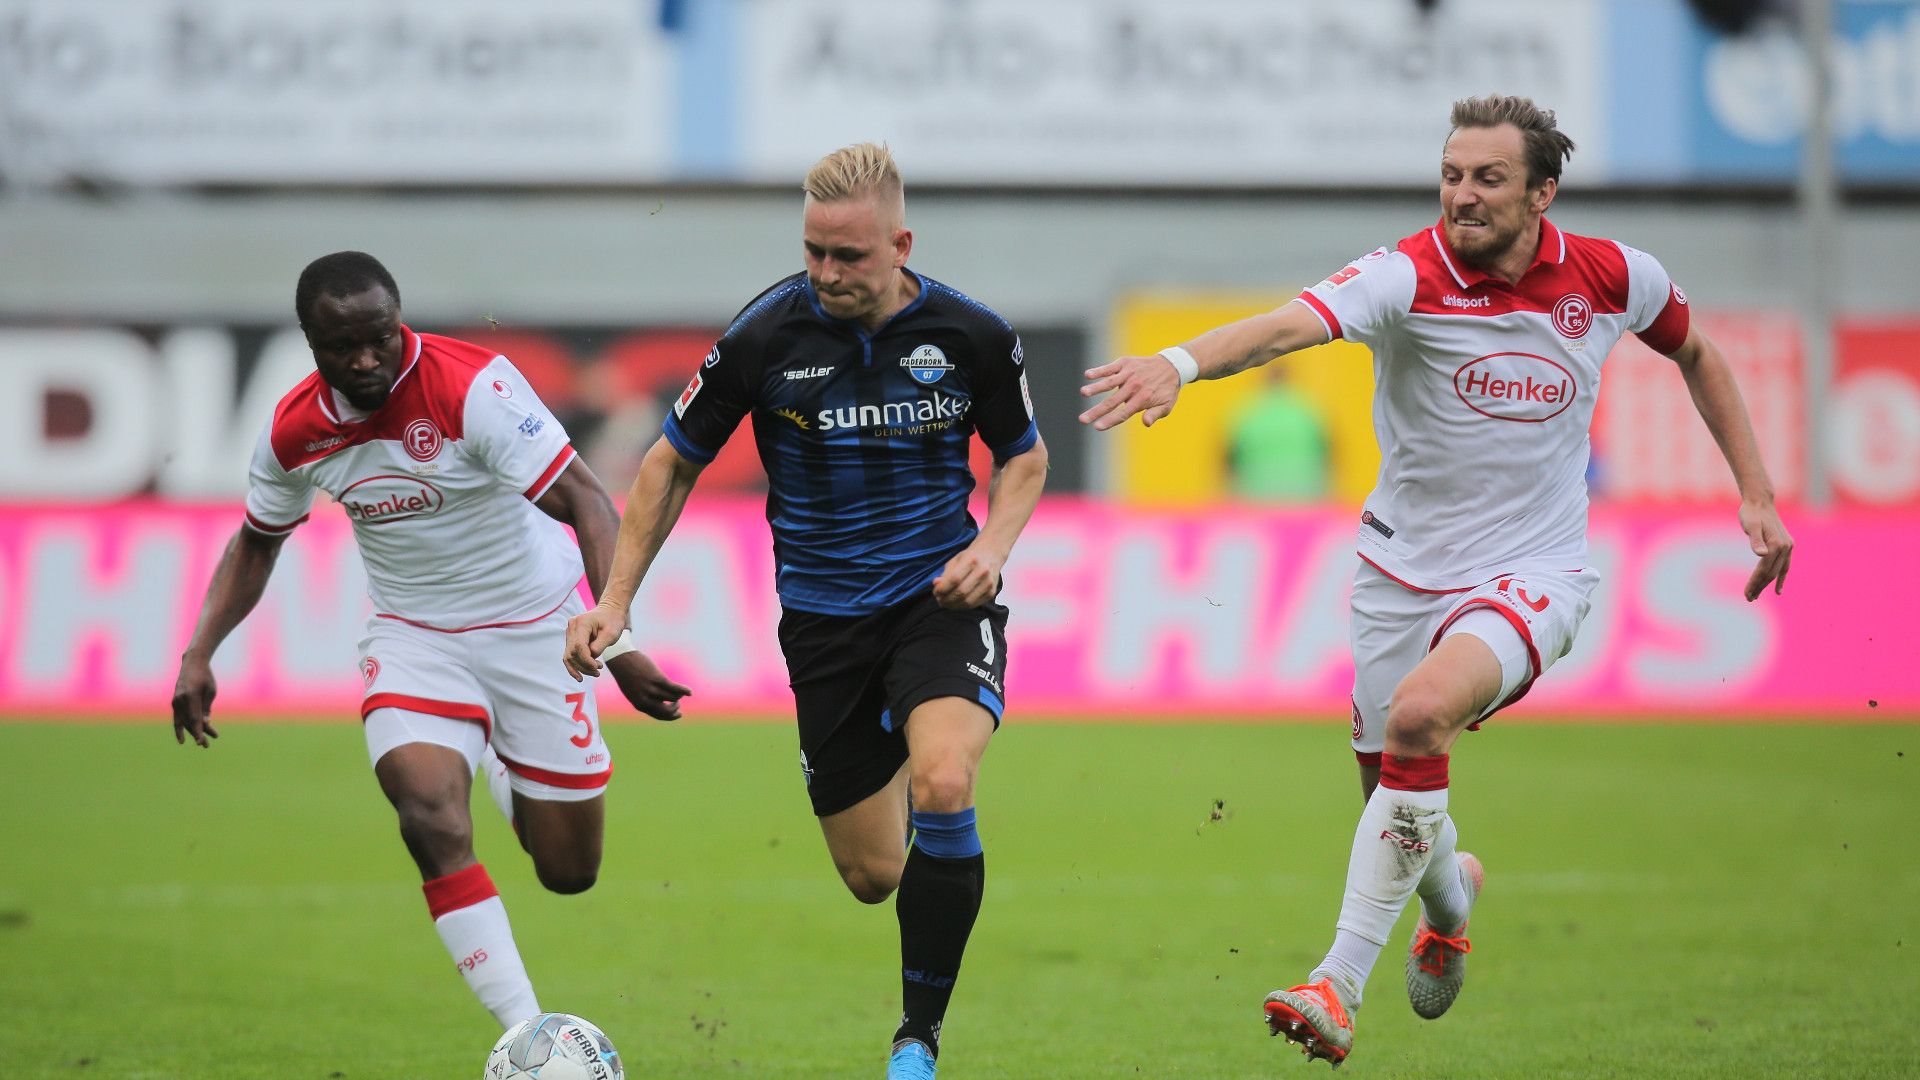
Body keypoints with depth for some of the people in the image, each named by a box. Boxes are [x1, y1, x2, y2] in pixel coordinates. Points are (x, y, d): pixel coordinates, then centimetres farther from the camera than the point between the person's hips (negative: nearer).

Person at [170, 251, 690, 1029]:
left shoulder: (470, 385, -25)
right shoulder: (295, 432, -8)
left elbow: (586, 502, -29)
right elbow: (257, 540, 13)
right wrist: (199, 654, 0)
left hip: (534, 631, -2)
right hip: (414, 639, 2)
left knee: (568, 871, 6)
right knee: (432, 821, -26)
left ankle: (506, 776, 44)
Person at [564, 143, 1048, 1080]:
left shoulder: (970, 335, -9)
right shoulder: (766, 336, -11)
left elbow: (1024, 455, 9)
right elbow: (674, 462, 2)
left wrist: (992, 546, -10)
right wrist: (614, 601, -2)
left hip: (940, 598, -1)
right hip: (825, 619, 1)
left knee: (942, 785, -30)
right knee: (872, 876, 5)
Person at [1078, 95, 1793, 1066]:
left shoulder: (1612, 277, -6)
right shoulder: (1407, 276, -15)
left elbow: (1695, 354, 16)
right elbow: (1290, 324, -35)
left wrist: (1756, 496, 12)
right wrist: (1181, 363, -55)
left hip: (1532, 571, -2)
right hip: (1406, 571, 2)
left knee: (1421, 714, -29)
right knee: (1389, 783, 10)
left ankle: (1341, 984, -22)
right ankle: (1450, 889, 50)